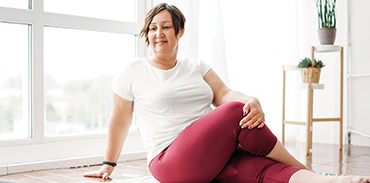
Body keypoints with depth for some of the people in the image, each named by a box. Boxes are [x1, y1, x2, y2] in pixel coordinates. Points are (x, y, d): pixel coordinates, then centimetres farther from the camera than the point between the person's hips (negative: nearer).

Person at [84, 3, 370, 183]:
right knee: (235, 113, -27)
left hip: (214, 155, 4)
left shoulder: (196, 67, 17)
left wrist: (252, 102, -21)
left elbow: (224, 94, 2)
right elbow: (119, 121, 13)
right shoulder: (133, 73, 6)